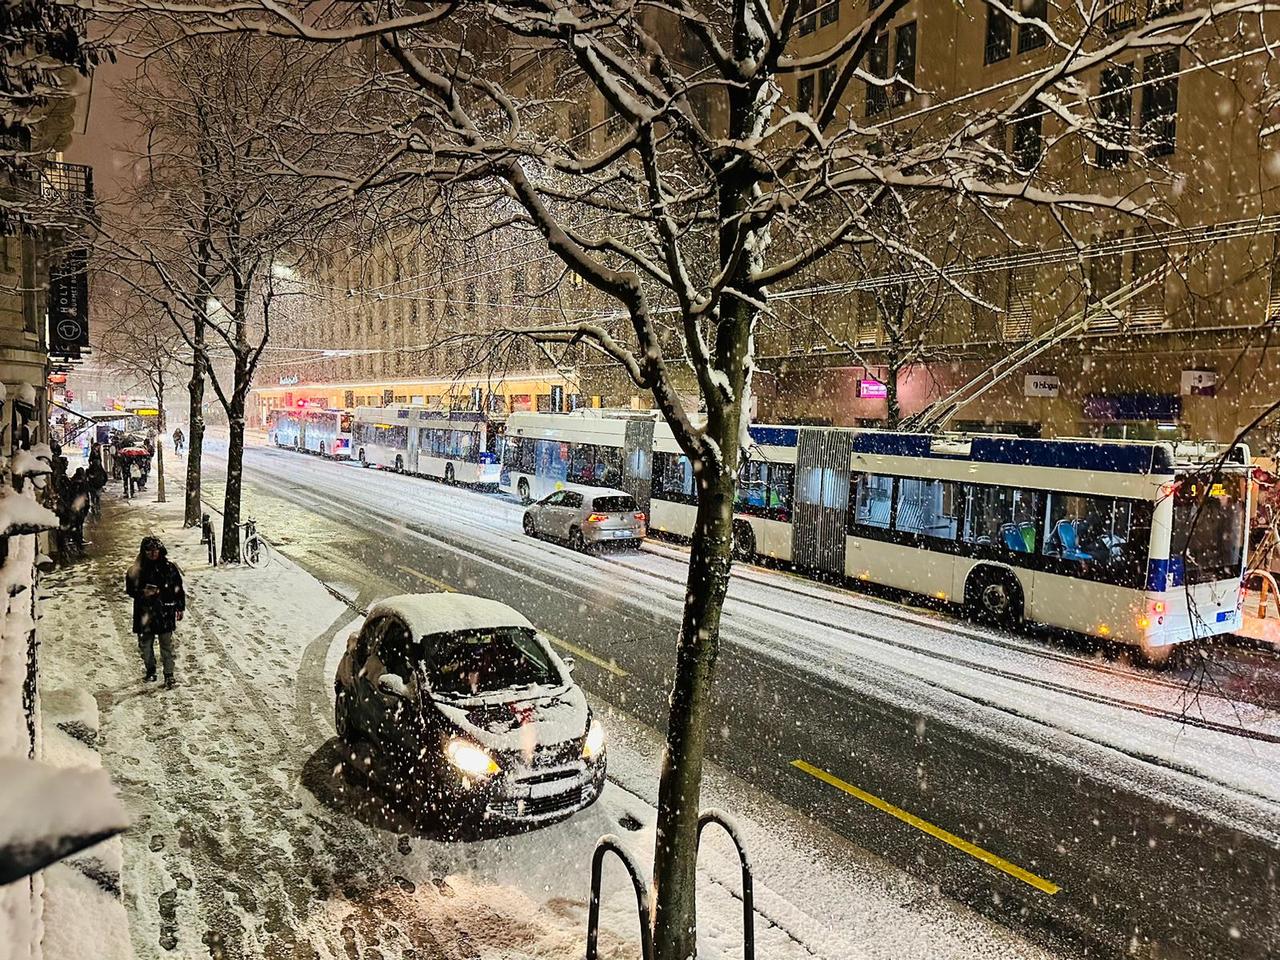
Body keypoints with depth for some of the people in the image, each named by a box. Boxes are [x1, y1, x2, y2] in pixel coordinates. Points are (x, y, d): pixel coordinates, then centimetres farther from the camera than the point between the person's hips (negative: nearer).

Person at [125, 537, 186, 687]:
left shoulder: (169, 567, -4)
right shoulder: (136, 569, -2)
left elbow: (178, 588, 3)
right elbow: (129, 589, 6)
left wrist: (180, 608, 5)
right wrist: (143, 593, -14)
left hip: (165, 612, -2)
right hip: (144, 612, 2)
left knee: (167, 644, 2)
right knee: (145, 644, 12)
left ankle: (169, 675, 10)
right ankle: (150, 671, 31)